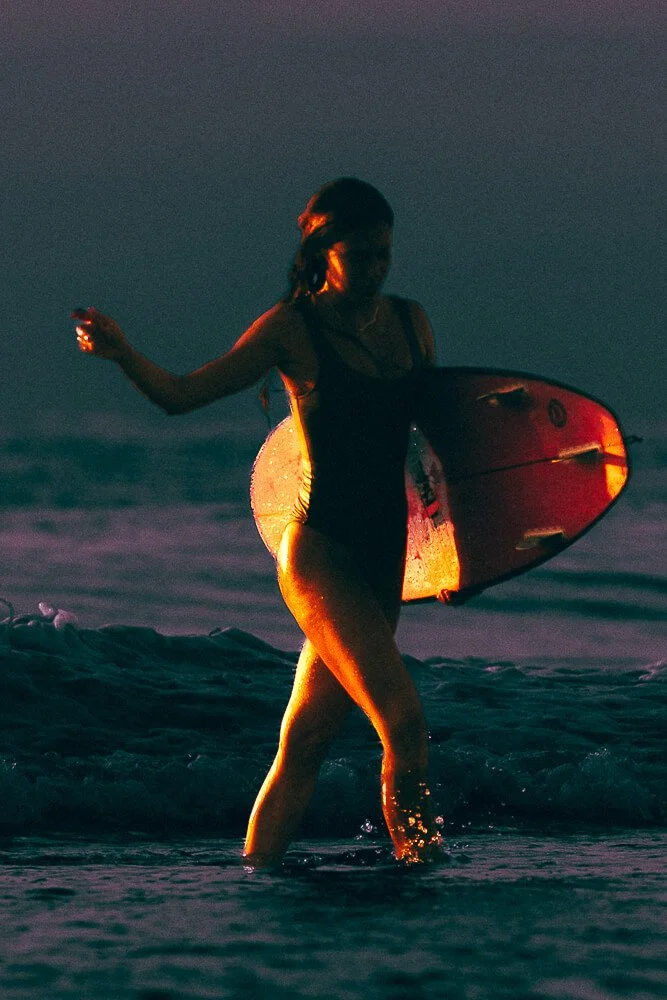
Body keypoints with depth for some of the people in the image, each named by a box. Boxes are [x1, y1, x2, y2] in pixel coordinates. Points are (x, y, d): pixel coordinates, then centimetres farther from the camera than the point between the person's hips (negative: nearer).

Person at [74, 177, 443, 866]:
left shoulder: (410, 322, 10)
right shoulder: (293, 330, -5)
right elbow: (180, 394, -7)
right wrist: (121, 353, -25)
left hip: (383, 554, 6)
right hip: (319, 552, -6)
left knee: (305, 742, 7)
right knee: (403, 721, -18)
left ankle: (255, 870, 13)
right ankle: (417, 860, -10)